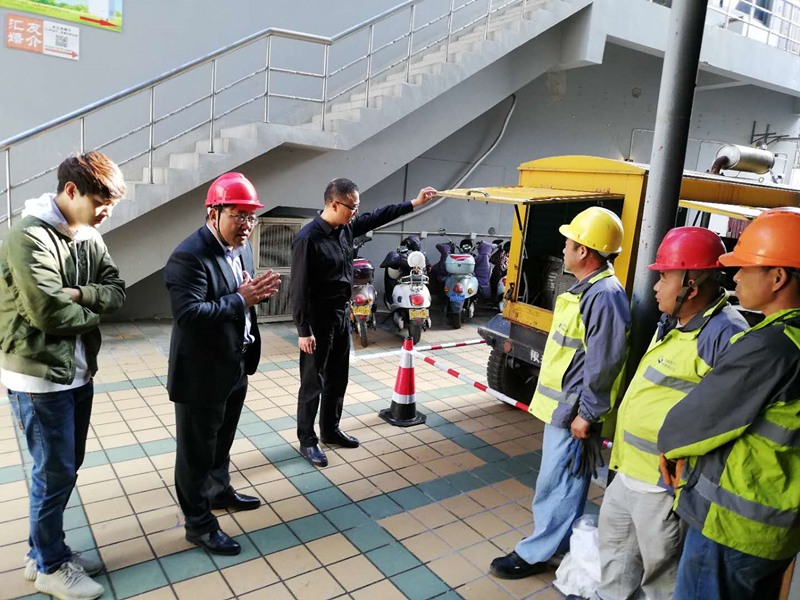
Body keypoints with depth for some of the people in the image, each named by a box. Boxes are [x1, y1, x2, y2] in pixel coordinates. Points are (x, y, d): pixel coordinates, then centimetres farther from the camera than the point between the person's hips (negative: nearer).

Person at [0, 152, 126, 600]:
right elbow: (48, 313, -24)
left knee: (68, 467, 17)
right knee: (55, 472, 4)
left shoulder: (90, 236, 6)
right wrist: (94, 311, -7)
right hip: (40, 376, -8)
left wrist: (81, 293, -16)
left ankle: (46, 550, 35)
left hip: (79, 371, 8)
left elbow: (118, 292, 2)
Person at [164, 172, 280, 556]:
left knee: (222, 440, 27)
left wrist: (256, 293, -7)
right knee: (196, 450, 9)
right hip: (202, 373, -9)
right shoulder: (189, 257, -24)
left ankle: (219, 491, 48)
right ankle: (199, 524, 25)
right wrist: (240, 299, -30)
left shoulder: (240, 246, 4)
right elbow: (187, 314, -30)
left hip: (235, 366, 9)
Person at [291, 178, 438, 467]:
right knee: (313, 382, 3)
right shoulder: (308, 238, -21)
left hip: (341, 314, 8)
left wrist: (414, 203, 19)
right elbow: (299, 288, -20)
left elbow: (377, 217, 18)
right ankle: (307, 440, 18)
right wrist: (303, 331, -20)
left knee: (338, 378, 17)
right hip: (318, 318, -8)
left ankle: (330, 430, 33)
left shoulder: (346, 227, 2)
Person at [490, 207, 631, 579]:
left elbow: (603, 366, -23)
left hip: (572, 411, -10)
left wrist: (586, 415, -19)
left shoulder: (604, 297, -22)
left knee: (557, 484, 3)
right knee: (560, 482, 21)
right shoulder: (584, 290, 10)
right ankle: (559, 542, 36)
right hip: (560, 404, 10)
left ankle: (537, 554, 17)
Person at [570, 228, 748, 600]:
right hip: (631, 470, 10)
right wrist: (619, 439, 21)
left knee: (661, 568, 11)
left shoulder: (723, 334, -24)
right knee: (615, 532, 27)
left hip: (663, 482, -10)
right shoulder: (673, 323, 7)